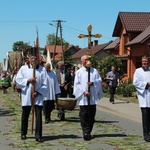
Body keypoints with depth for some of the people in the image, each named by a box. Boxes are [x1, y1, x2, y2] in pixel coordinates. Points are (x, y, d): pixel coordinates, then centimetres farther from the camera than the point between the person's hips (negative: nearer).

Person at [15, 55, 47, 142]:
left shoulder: (42, 69, 2)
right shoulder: (23, 68, 4)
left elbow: (45, 84, 0)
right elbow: (18, 79, -1)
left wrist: (38, 92, -12)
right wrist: (28, 80, -14)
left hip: (38, 96, -1)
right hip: (26, 96, 1)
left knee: (39, 115, -6)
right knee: (25, 115, 10)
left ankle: (38, 135, -3)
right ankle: (23, 133, 24)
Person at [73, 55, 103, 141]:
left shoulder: (94, 71, 12)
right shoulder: (79, 72, 7)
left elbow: (99, 80, 8)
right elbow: (77, 84, 1)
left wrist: (93, 83, -11)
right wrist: (84, 91, -12)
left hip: (93, 97, 2)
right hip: (83, 97, -2)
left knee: (91, 115, 4)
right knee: (84, 115, -7)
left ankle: (88, 132, 14)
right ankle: (86, 133, -7)